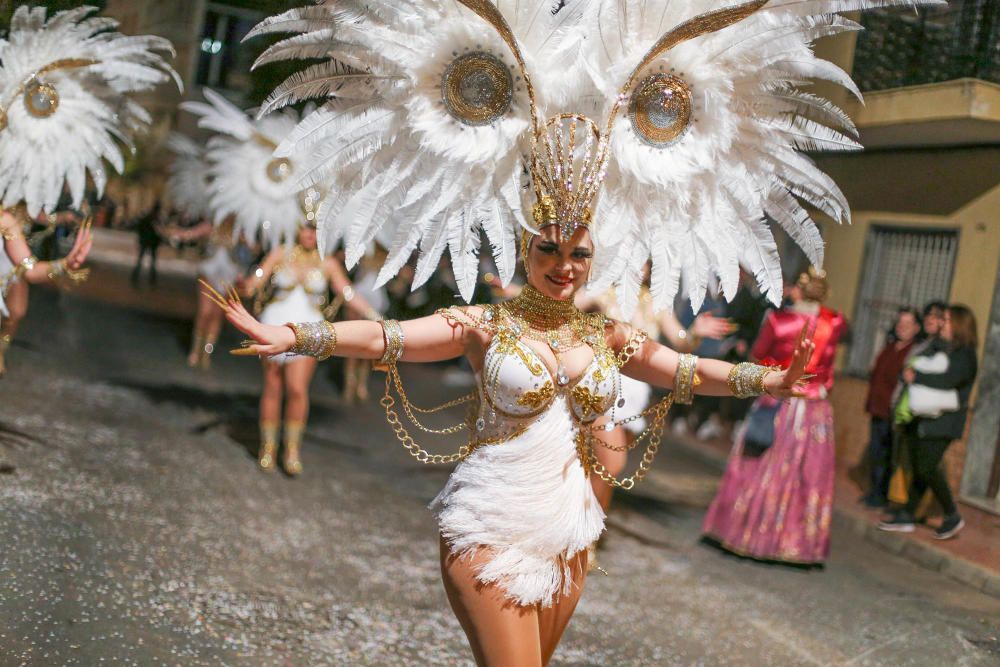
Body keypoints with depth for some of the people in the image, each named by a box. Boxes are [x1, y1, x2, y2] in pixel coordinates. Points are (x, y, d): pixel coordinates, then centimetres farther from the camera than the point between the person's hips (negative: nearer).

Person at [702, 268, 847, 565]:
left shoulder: (778, 320, -10)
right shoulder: (835, 324, -2)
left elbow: (758, 353, 3)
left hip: (778, 406, -2)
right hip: (816, 412, 2)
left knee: (760, 470, 8)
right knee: (811, 479, 8)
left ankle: (741, 530, 16)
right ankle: (802, 543, 14)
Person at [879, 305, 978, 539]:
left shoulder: (965, 355, -7)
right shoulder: (938, 348, 17)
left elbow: (946, 381, -21)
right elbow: (911, 368, 14)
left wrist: (915, 377, -11)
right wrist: (909, 373, -10)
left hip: (941, 422, -7)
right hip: (919, 418, 7)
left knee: (927, 468, -10)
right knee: (918, 468, 10)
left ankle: (952, 517, 6)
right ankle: (907, 516, 16)